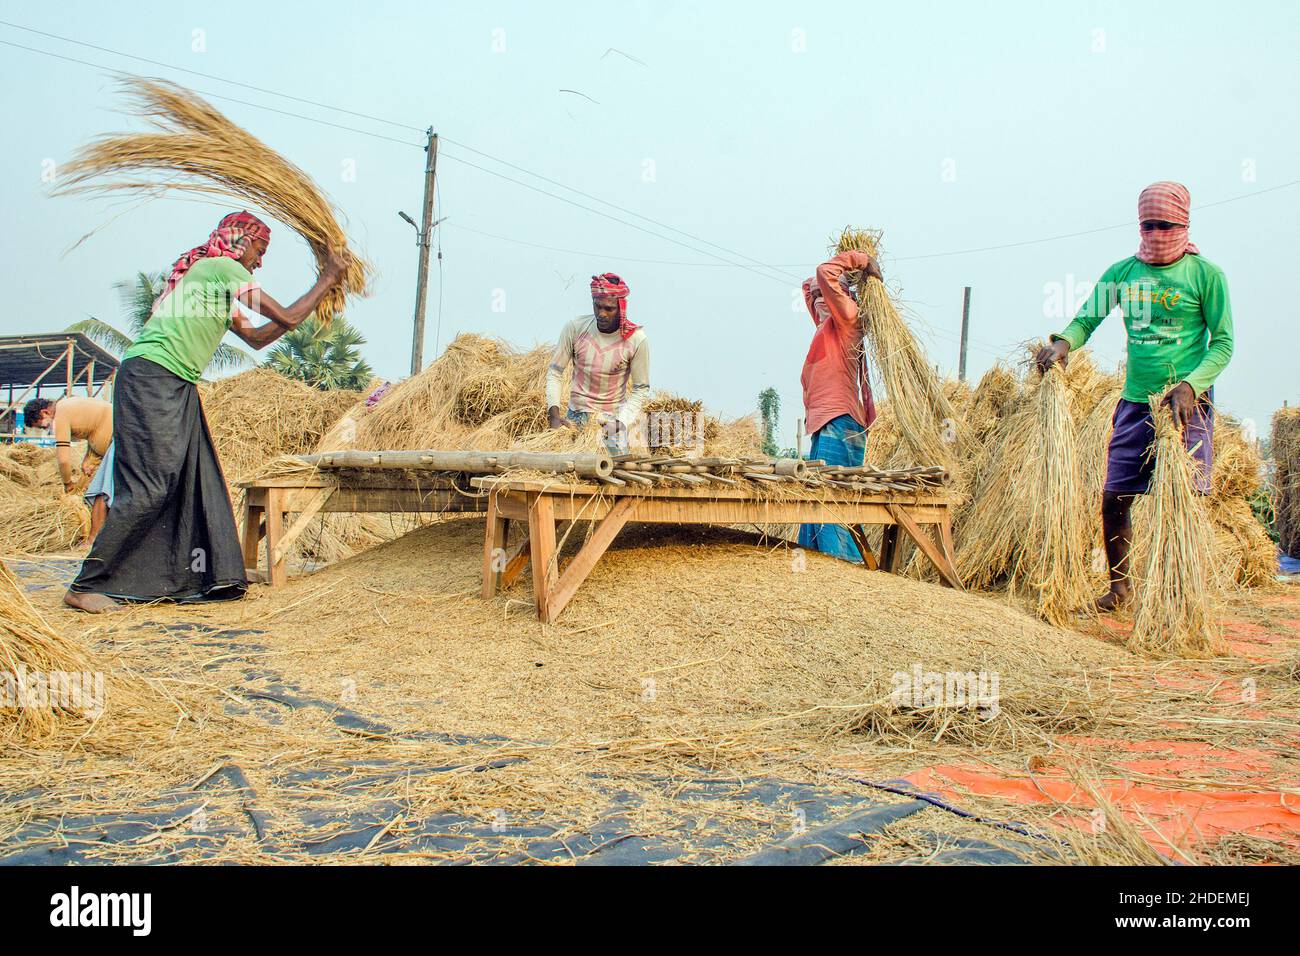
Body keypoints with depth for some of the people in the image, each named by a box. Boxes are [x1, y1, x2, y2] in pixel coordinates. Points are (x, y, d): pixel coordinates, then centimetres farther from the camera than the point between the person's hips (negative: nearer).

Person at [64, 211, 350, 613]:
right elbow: (288, 318, -7)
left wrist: (320, 293, 24)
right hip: (151, 378, -10)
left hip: (176, 387, 10)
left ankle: (212, 577, 14)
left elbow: (256, 337, 28)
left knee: (200, 483, 9)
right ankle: (85, 586, -7)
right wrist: (327, 279, 6)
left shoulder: (215, 283, 24)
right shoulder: (224, 267, -5)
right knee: (147, 489, -12)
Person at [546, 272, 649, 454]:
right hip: (576, 415, 2)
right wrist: (554, 412, -14)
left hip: (613, 418, -1)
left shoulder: (636, 340, -13)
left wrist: (621, 422, -19)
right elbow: (555, 372, -2)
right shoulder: (575, 328, -9)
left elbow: (641, 389, -6)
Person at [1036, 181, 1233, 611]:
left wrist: (1191, 386, -18)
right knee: (1114, 498, 5)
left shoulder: (1205, 274, -2)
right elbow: (1087, 319, 10)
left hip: (1186, 404, -4)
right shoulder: (1122, 272, 8)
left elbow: (1223, 342, -3)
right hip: (1135, 401, 4)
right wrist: (1063, 342, -14)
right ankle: (1119, 587, 22)